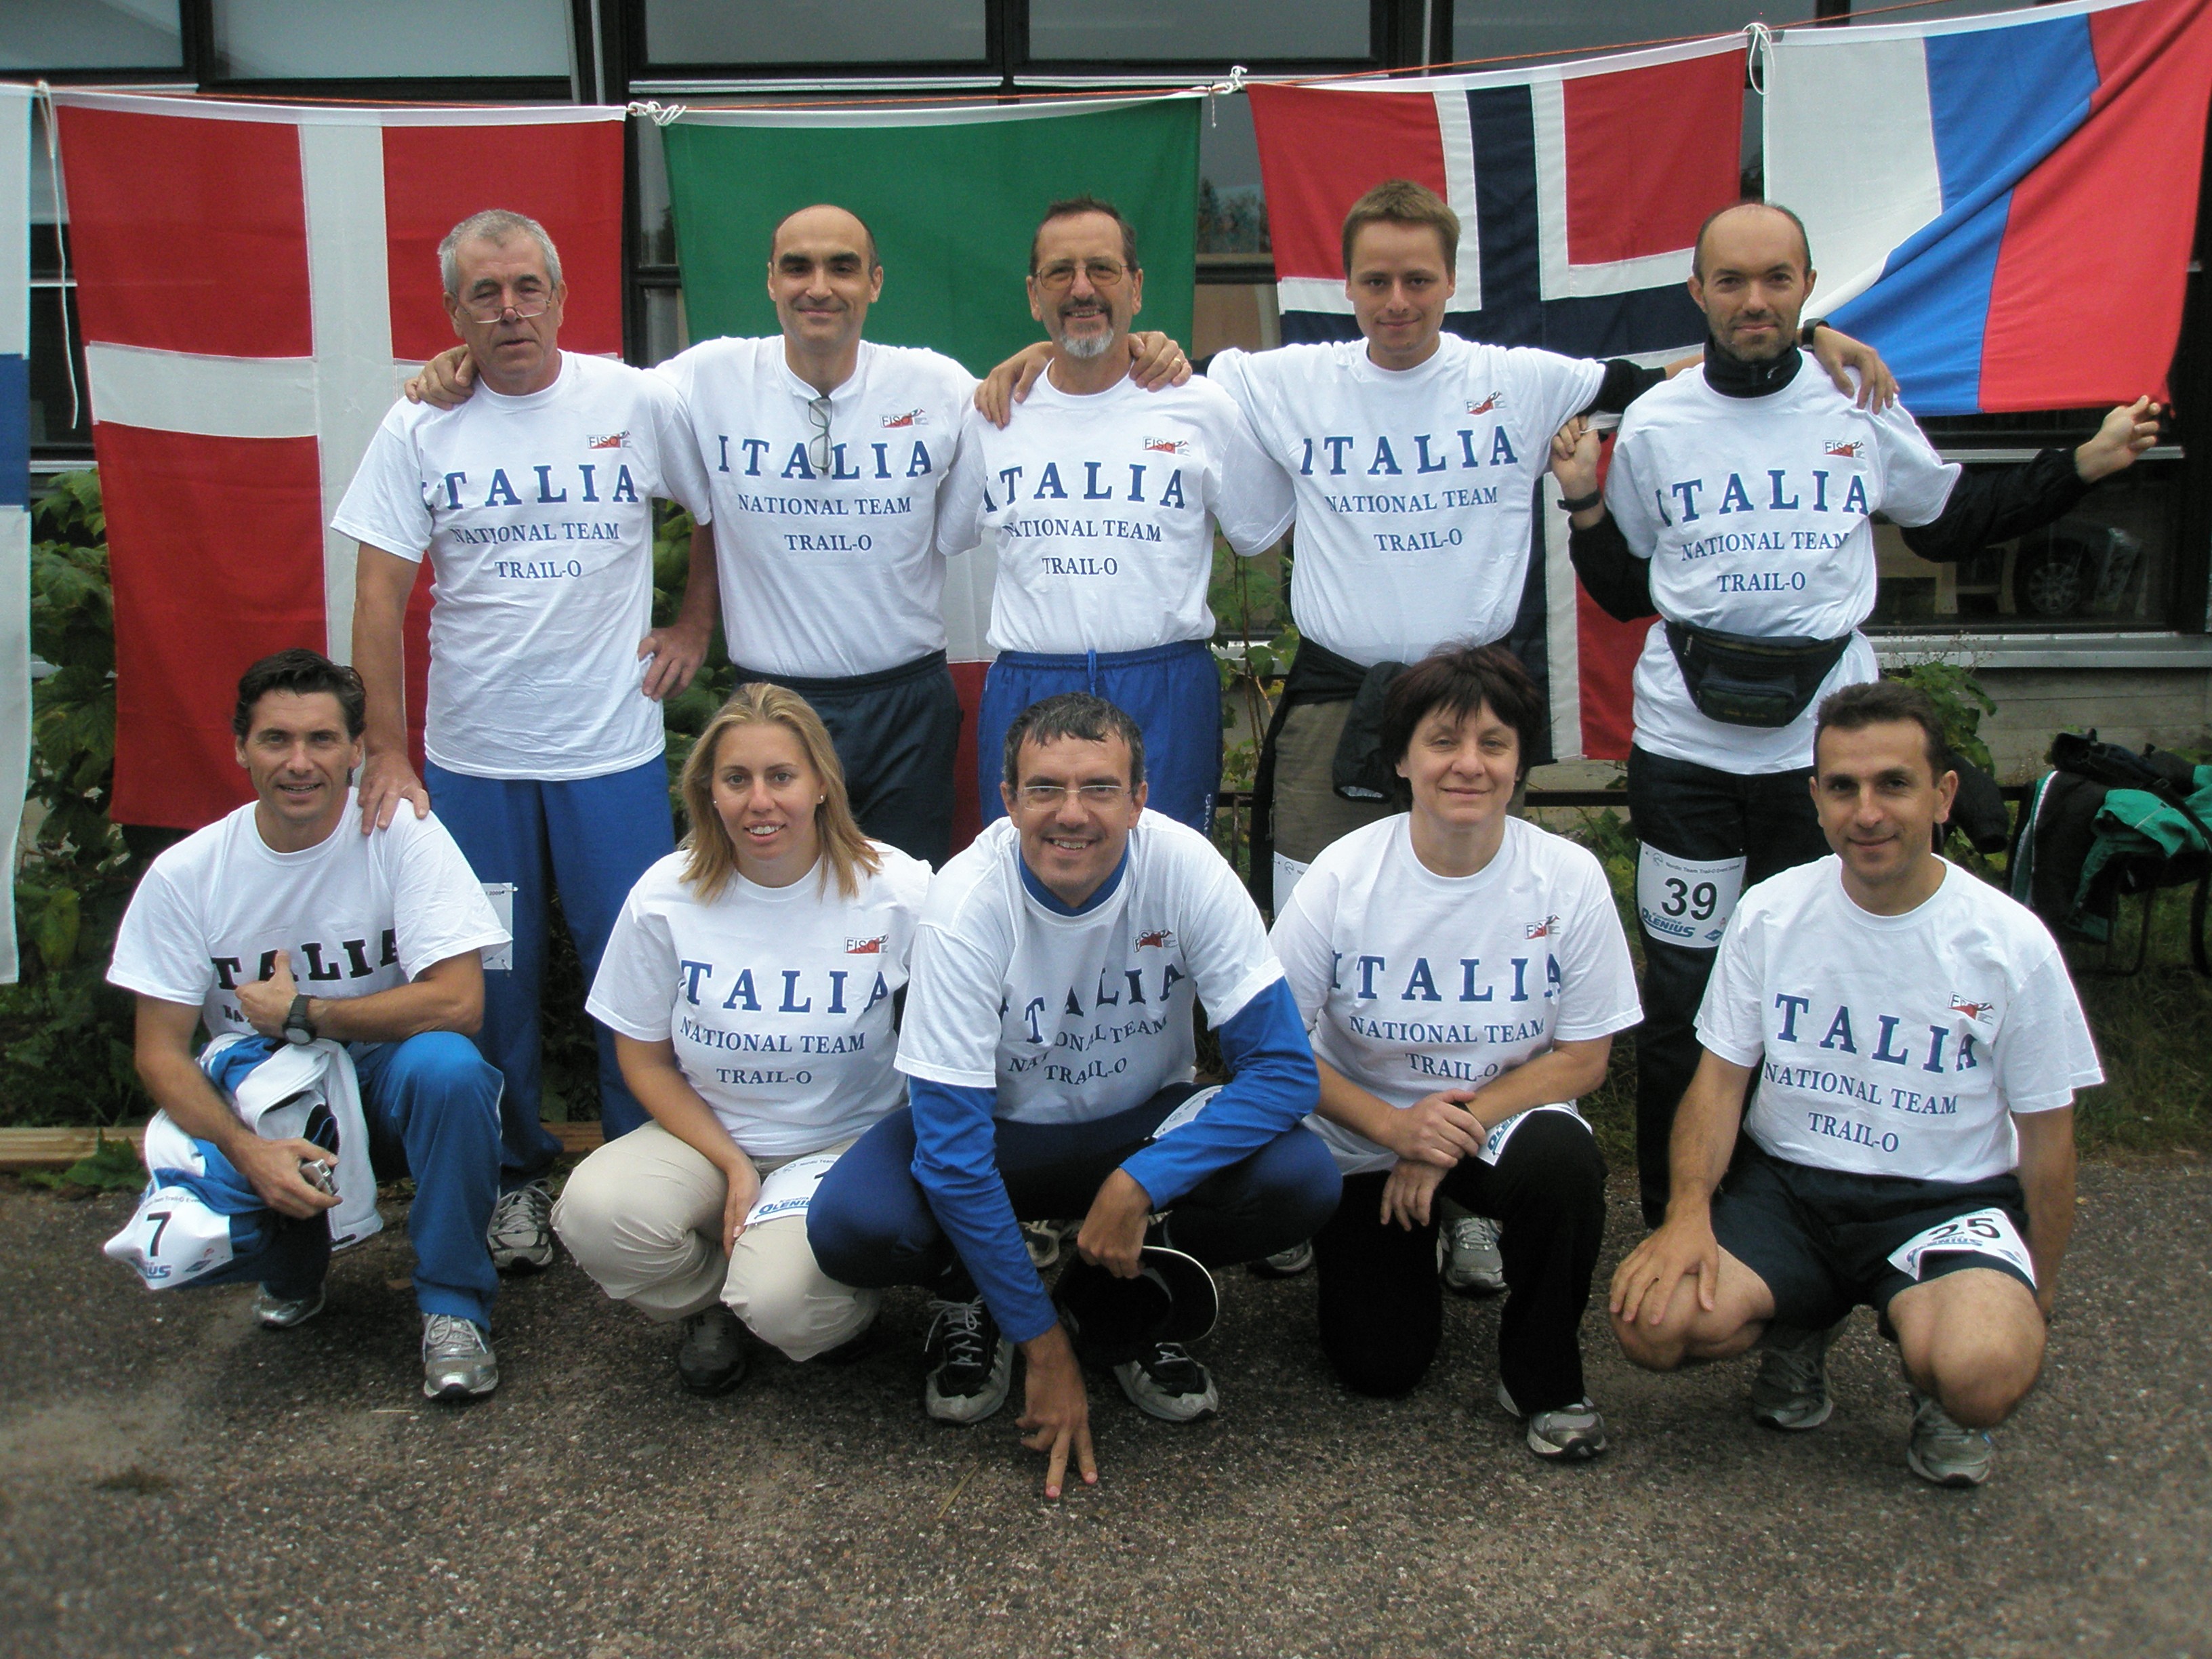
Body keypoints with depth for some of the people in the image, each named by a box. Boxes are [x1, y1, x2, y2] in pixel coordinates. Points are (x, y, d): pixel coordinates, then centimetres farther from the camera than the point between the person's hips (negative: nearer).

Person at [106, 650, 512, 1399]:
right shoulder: (185, 874, -7)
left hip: (386, 1086, -2)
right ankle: (298, 1257, 14)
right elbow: (160, 1053, -7)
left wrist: (300, 1014, -17)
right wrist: (249, 1151, -24)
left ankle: (453, 1303, -13)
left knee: (447, 1067, -35)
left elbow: (457, 1002, -22)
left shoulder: (403, 837, -14)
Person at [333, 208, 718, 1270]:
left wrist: (693, 628, 5)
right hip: (470, 756, 1)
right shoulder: (419, 428, 0)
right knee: (492, 980, 11)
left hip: (614, 751, -1)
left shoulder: (637, 404, -1)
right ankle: (514, 1176, 28)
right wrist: (386, 752, -7)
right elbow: (380, 594, -2)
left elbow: (722, 516, 13)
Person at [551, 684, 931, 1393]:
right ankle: (713, 1304, 7)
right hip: (707, 1133, 3)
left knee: (778, 1301, -30)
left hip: (849, 1143, -2)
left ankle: (849, 1305, 10)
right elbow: (645, 1059, 3)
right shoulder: (666, 897, -6)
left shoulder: (898, 891, -12)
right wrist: (733, 1167, -8)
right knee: (594, 1214, -27)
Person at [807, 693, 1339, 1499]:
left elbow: (1285, 1068, -21)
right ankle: (969, 1293, 7)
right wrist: (1044, 1349, -23)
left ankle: (1122, 1296, 3)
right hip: (1000, 1130, -1)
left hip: (1145, 1125, 2)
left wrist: (1138, 1184, -33)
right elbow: (953, 1153, -24)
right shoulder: (965, 905, -25)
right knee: (850, 1227, -30)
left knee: (1302, 1181, -27)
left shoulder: (1185, 867, -22)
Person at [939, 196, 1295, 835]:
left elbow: (1265, 537, 12)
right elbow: (932, 540, 17)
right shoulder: (992, 417, 7)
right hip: (1024, 692, 2)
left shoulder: (1203, 410, 3)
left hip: (1165, 692, -1)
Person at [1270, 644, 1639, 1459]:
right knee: (1378, 1367, -5)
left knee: (1563, 1163, -34)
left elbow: (1582, 1057, -8)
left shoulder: (1567, 877, -14)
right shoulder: (1344, 874, -16)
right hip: (1365, 1134, 0)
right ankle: (1405, 1241, 30)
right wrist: (1395, 1125, -23)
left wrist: (1457, 1130, -19)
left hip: (1507, 1120, 0)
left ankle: (1543, 1378, -6)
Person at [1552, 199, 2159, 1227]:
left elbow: (1949, 521, 20)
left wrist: (2084, 465, 14)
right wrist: (1586, 506, -3)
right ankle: (1670, 1221, 18)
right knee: (1681, 996, 4)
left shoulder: (1864, 409, 5)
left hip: (1825, 738, 1)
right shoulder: (1654, 425, 3)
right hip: (1686, 747, 0)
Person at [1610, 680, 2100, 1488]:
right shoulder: (1769, 914, -2)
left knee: (1982, 1372, -33)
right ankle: (1797, 1322, 11)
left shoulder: (2012, 944, -7)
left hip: (1945, 1201, -2)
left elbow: (2045, 1138, 3)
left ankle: (1939, 1388, 7)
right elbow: (1720, 1079, 1)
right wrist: (1690, 1210, -16)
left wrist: (2036, 1299, 8)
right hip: (1784, 1181, 2)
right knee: (1652, 1318, -23)